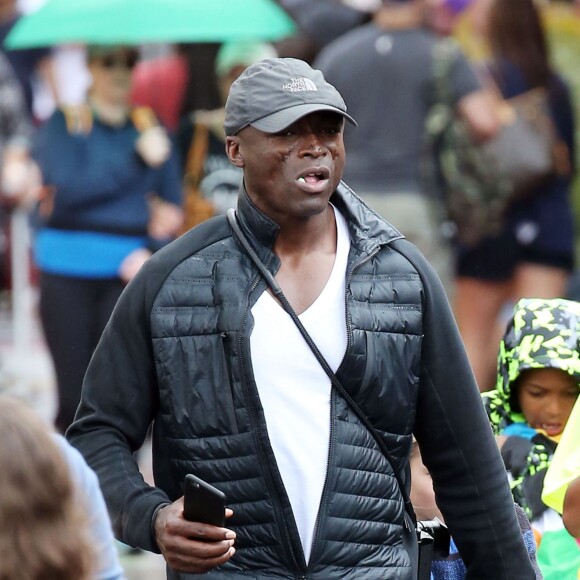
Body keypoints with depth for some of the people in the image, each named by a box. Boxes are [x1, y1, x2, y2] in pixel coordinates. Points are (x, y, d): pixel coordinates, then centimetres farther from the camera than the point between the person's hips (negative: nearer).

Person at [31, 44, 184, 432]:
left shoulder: (149, 127, 10)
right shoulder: (62, 124, 3)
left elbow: (173, 207, 10)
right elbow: (69, 188, -12)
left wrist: (154, 252, -9)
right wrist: (137, 159, -16)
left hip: (128, 270, 1)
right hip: (67, 271, -1)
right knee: (75, 389, -2)